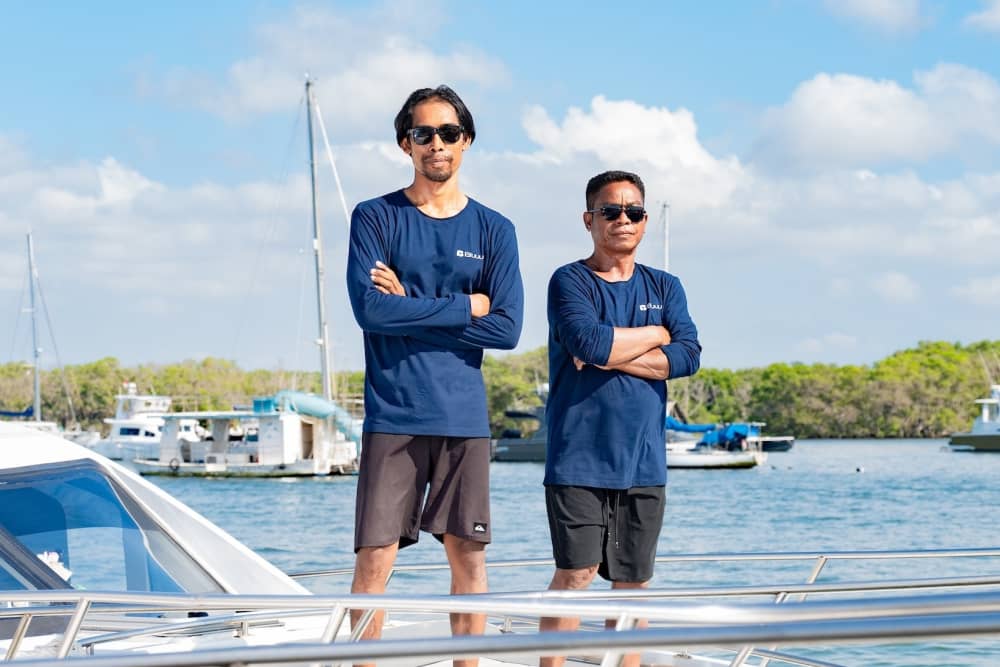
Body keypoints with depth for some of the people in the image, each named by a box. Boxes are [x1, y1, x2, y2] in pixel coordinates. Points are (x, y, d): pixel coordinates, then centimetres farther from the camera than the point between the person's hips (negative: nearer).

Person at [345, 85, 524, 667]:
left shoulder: (493, 230, 9)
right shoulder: (375, 218, 5)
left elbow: (507, 329, -2)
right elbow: (370, 309, -10)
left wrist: (412, 307, -7)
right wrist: (464, 306, -6)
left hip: (465, 417, 2)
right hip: (393, 416, -2)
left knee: (469, 554, 4)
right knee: (375, 557, -5)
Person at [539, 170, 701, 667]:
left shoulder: (664, 287, 14)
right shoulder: (569, 282, 1)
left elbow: (689, 356, -2)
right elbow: (590, 343, -17)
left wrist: (612, 356, -10)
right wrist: (655, 335, -2)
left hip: (644, 462, 4)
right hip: (579, 457, -4)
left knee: (633, 581, 6)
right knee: (575, 573, -9)